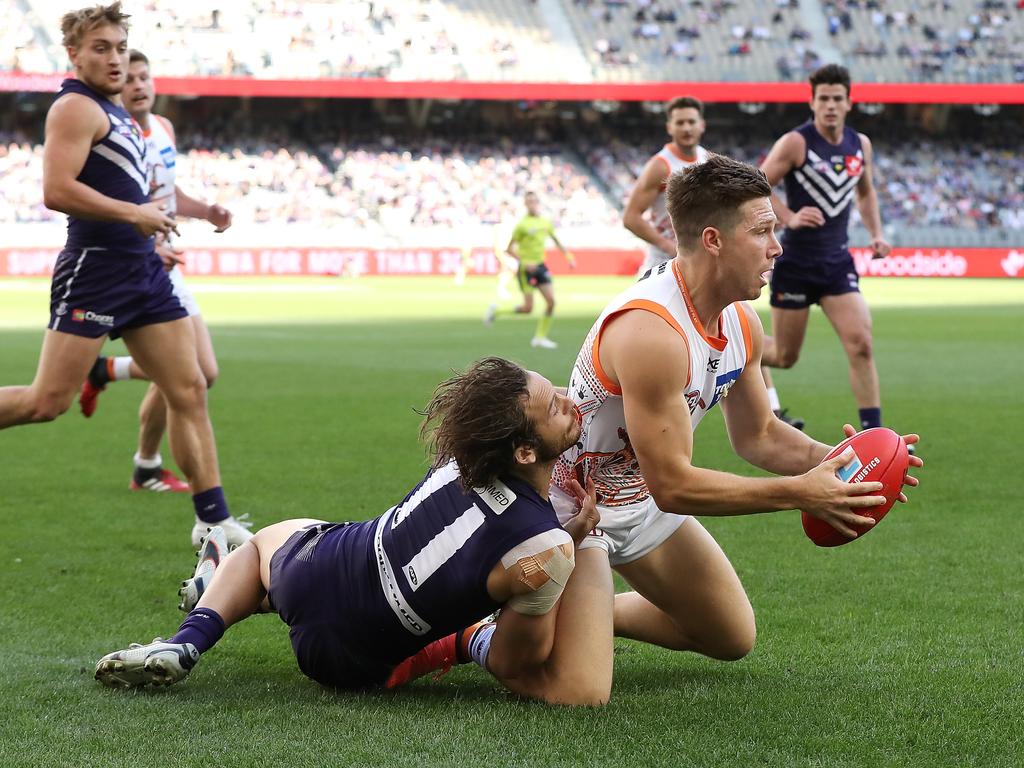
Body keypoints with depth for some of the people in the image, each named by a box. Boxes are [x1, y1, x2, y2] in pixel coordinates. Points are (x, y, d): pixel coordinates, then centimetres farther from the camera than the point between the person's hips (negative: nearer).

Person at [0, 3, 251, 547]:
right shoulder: (76, 108, -10)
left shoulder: (114, 112, 20)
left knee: (189, 391, 4)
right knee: (47, 402, -10)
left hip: (142, 272, 9)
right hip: (94, 271, -9)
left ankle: (212, 519, 8)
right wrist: (134, 215, -17)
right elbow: (56, 190, -22)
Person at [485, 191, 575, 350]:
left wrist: (568, 255, 12)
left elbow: (556, 241, 22)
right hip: (527, 268, -6)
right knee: (528, 308, -8)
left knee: (551, 301, -3)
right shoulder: (522, 224, -13)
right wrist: (524, 262, -21)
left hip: (540, 266, 6)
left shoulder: (545, 222, 6)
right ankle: (496, 310, 14)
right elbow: (509, 249, -11)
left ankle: (540, 337, 7)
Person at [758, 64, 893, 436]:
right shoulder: (795, 143, -12)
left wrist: (876, 234, 9)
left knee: (860, 344, -12)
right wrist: (789, 217, -24)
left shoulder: (860, 144, 6)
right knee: (784, 356, 6)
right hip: (795, 262, -4)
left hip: (837, 262, 4)